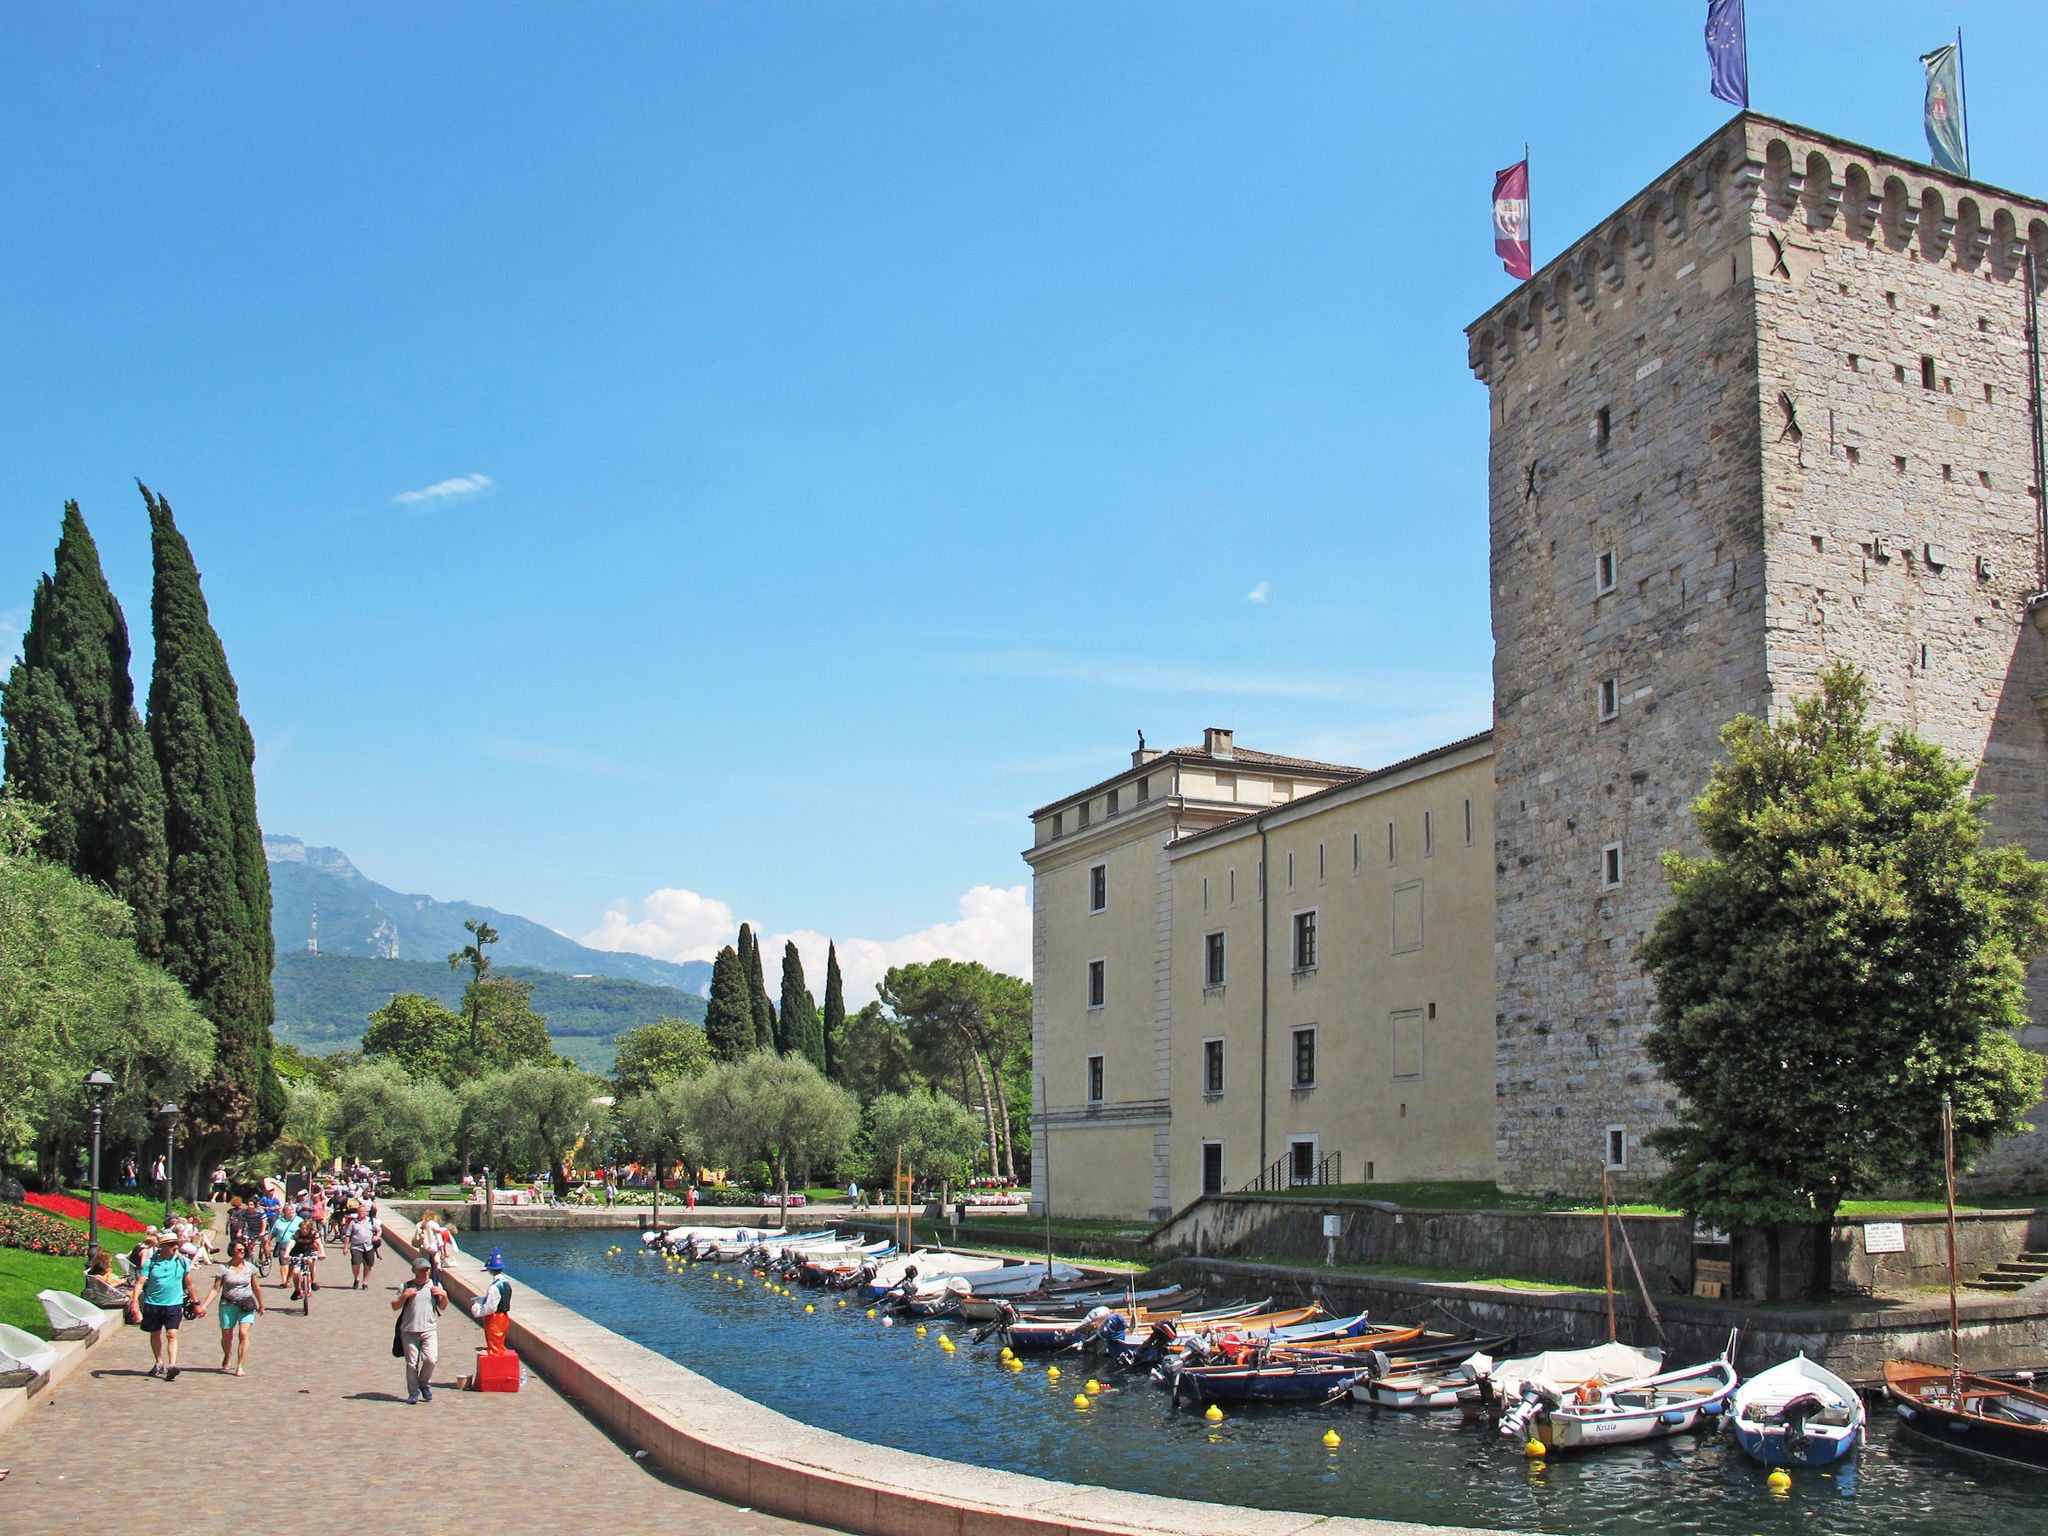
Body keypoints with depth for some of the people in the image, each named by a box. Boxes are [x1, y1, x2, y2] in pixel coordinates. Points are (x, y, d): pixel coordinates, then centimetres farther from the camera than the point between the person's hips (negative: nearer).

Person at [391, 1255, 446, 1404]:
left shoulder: (435, 1285, 10)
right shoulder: (406, 1287, 7)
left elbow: (442, 1306, 15)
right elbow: (394, 1307, 5)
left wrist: (444, 1295, -5)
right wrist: (404, 1296, -12)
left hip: (429, 1329, 0)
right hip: (409, 1330, 0)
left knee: (430, 1359, -13)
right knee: (411, 1364, 1)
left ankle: (425, 1384, 13)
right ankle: (413, 1392, 14)